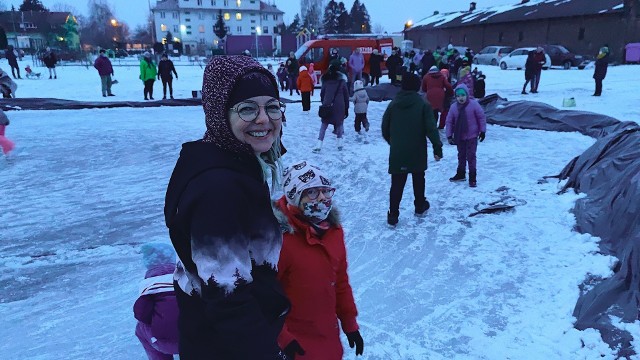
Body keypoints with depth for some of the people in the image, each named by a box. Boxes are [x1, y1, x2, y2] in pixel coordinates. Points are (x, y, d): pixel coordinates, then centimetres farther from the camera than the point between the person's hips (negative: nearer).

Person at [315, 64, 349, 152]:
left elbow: (322, 94, 9)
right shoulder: (342, 82, 3)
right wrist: (346, 109, 10)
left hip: (327, 106, 1)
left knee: (324, 125, 5)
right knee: (339, 124, 15)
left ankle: (319, 145, -2)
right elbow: (346, 96, 4)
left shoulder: (326, 81, 5)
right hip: (340, 107, -1)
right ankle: (340, 144, 11)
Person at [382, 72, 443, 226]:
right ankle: (420, 206, 35)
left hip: (397, 154, 1)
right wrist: (437, 148, -9)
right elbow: (431, 129, -14)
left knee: (397, 183, 4)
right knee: (418, 179, 20)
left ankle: (393, 215, 0)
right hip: (417, 153, -1)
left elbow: (385, 128, 6)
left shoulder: (393, 104, 1)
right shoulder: (423, 105, -8)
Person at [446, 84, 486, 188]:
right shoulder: (453, 107, -6)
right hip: (459, 136, 4)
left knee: (471, 156, -3)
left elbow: (482, 117, -6)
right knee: (461, 156, 18)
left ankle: (472, 178, 5)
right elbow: (449, 121, 0)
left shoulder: (474, 104, -14)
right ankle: (461, 174, 33)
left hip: (472, 136, -4)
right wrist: (449, 135, -3)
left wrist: (482, 131, -5)